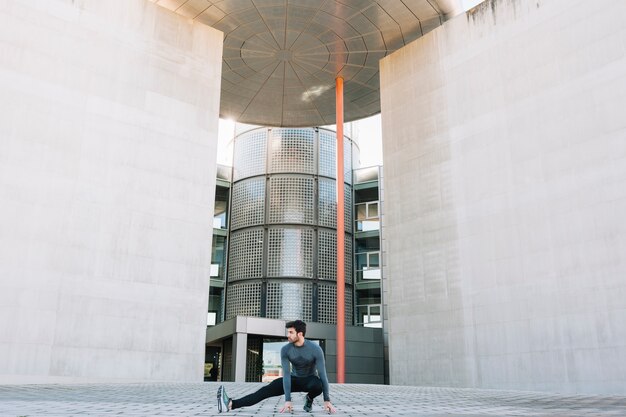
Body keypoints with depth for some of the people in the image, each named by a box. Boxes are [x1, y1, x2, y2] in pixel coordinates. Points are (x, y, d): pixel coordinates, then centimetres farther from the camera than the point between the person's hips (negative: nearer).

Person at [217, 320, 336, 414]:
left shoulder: (315, 349, -26)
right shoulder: (285, 349, -18)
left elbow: (322, 374, -24)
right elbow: (286, 374, -23)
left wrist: (327, 400, -26)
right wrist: (288, 400, -31)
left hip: (310, 380, -2)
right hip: (294, 379, 2)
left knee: (318, 385, -41)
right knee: (267, 390, -21)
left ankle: (309, 399, -5)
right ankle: (231, 404, -37)